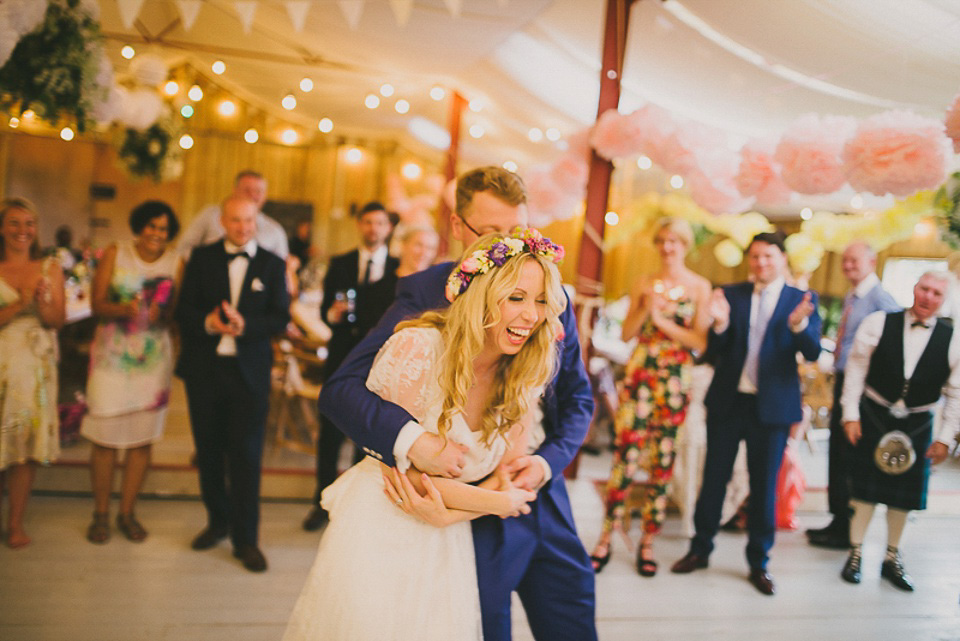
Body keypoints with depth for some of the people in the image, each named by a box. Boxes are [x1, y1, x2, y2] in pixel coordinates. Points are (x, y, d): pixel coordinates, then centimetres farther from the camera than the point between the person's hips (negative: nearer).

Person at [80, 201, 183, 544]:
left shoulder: (175, 262, 3)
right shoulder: (115, 254, 3)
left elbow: (179, 312, 0)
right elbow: (97, 303, -3)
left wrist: (161, 314, -21)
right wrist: (124, 310, -22)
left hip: (154, 358, 1)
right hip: (112, 355, -1)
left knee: (143, 437, 4)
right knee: (105, 437, -1)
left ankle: (127, 512, 19)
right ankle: (101, 514, 15)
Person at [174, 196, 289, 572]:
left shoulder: (272, 265, 3)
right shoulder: (202, 258, 6)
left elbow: (280, 318, -4)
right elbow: (184, 310, 1)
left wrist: (245, 325, -21)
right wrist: (207, 322, -20)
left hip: (249, 372, -2)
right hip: (204, 369, 2)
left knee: (246, 456, -2)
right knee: (209, 451, 13)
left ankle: (245, 538, 9)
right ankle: (218, 520, 33)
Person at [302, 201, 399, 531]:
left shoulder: (399, 270, 4)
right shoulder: (340, 264, 10)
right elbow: (325, 309, 5)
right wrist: (333, 314, -16)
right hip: (342, 359, 1)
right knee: (330, 432, 5)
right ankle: (323, 502, 20)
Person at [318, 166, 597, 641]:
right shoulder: (425, 294, -11)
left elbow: (577, 397, 10)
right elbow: (341, 388, -17)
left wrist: (548, 461, -9)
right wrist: (411, 438, -34)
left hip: (545, 499, 5)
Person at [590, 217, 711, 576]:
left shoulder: (699, 287, 2)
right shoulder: (644, 284, 9)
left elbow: (701, 341, -5)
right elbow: (627, 333, 6)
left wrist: (662, 321, -10)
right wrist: (645, 308, -9)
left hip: (675, 381, -1)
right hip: (640, 375, 1)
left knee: (662, 463, 5)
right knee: (625, 456, -4)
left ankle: (648, 543, 17)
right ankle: (605, 539, 6)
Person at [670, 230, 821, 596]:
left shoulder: (802, 300, 1)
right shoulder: (731, 295, 3)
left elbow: (812, 352, -11)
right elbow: (714, 352, -1)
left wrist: (799, 324, -31)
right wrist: (720, 323, -21)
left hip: (772, 406, -1)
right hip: (727, 401, 1)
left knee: (764, 486, 7)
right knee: (714, 479, 10)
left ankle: (759, 563, 21)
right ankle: (700, 549, 24)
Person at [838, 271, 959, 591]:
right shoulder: (878, 323, -9)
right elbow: (856, 369, -5)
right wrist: (851, 414, -7)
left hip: (917, 424, 2)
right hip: (873, 417, -1)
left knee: (904, 492, 9)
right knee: (864, 486, 4)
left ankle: (892, 558, 27)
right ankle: (855, 552, 19)